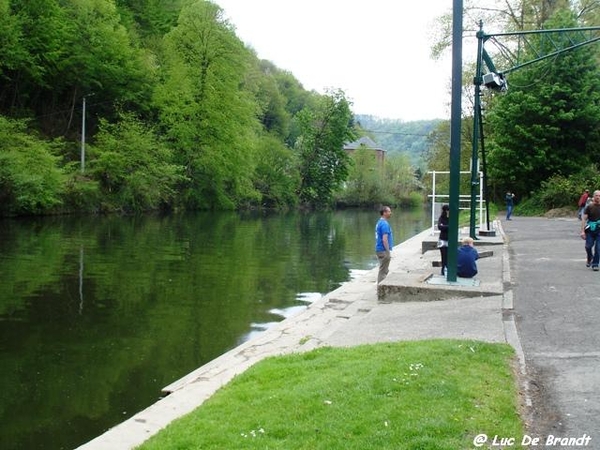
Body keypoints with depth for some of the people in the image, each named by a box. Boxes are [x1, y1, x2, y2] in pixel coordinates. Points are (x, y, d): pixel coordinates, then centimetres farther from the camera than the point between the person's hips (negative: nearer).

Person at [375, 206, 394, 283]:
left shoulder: (379, 222, 13)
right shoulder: (384, 224, -18)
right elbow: (384, 239, -23)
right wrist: (388, 252, -19)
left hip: (380, 250, 10)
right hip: (384, 251, -10)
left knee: (384, 270, 18)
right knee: (383, 271, -4)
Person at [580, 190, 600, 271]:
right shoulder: (589, 207, 1)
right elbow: (584, 219, -1)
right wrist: (582, 231, -9)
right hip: (590, 230, 0)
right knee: (588, 246, -3)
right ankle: (589, 259, 26)